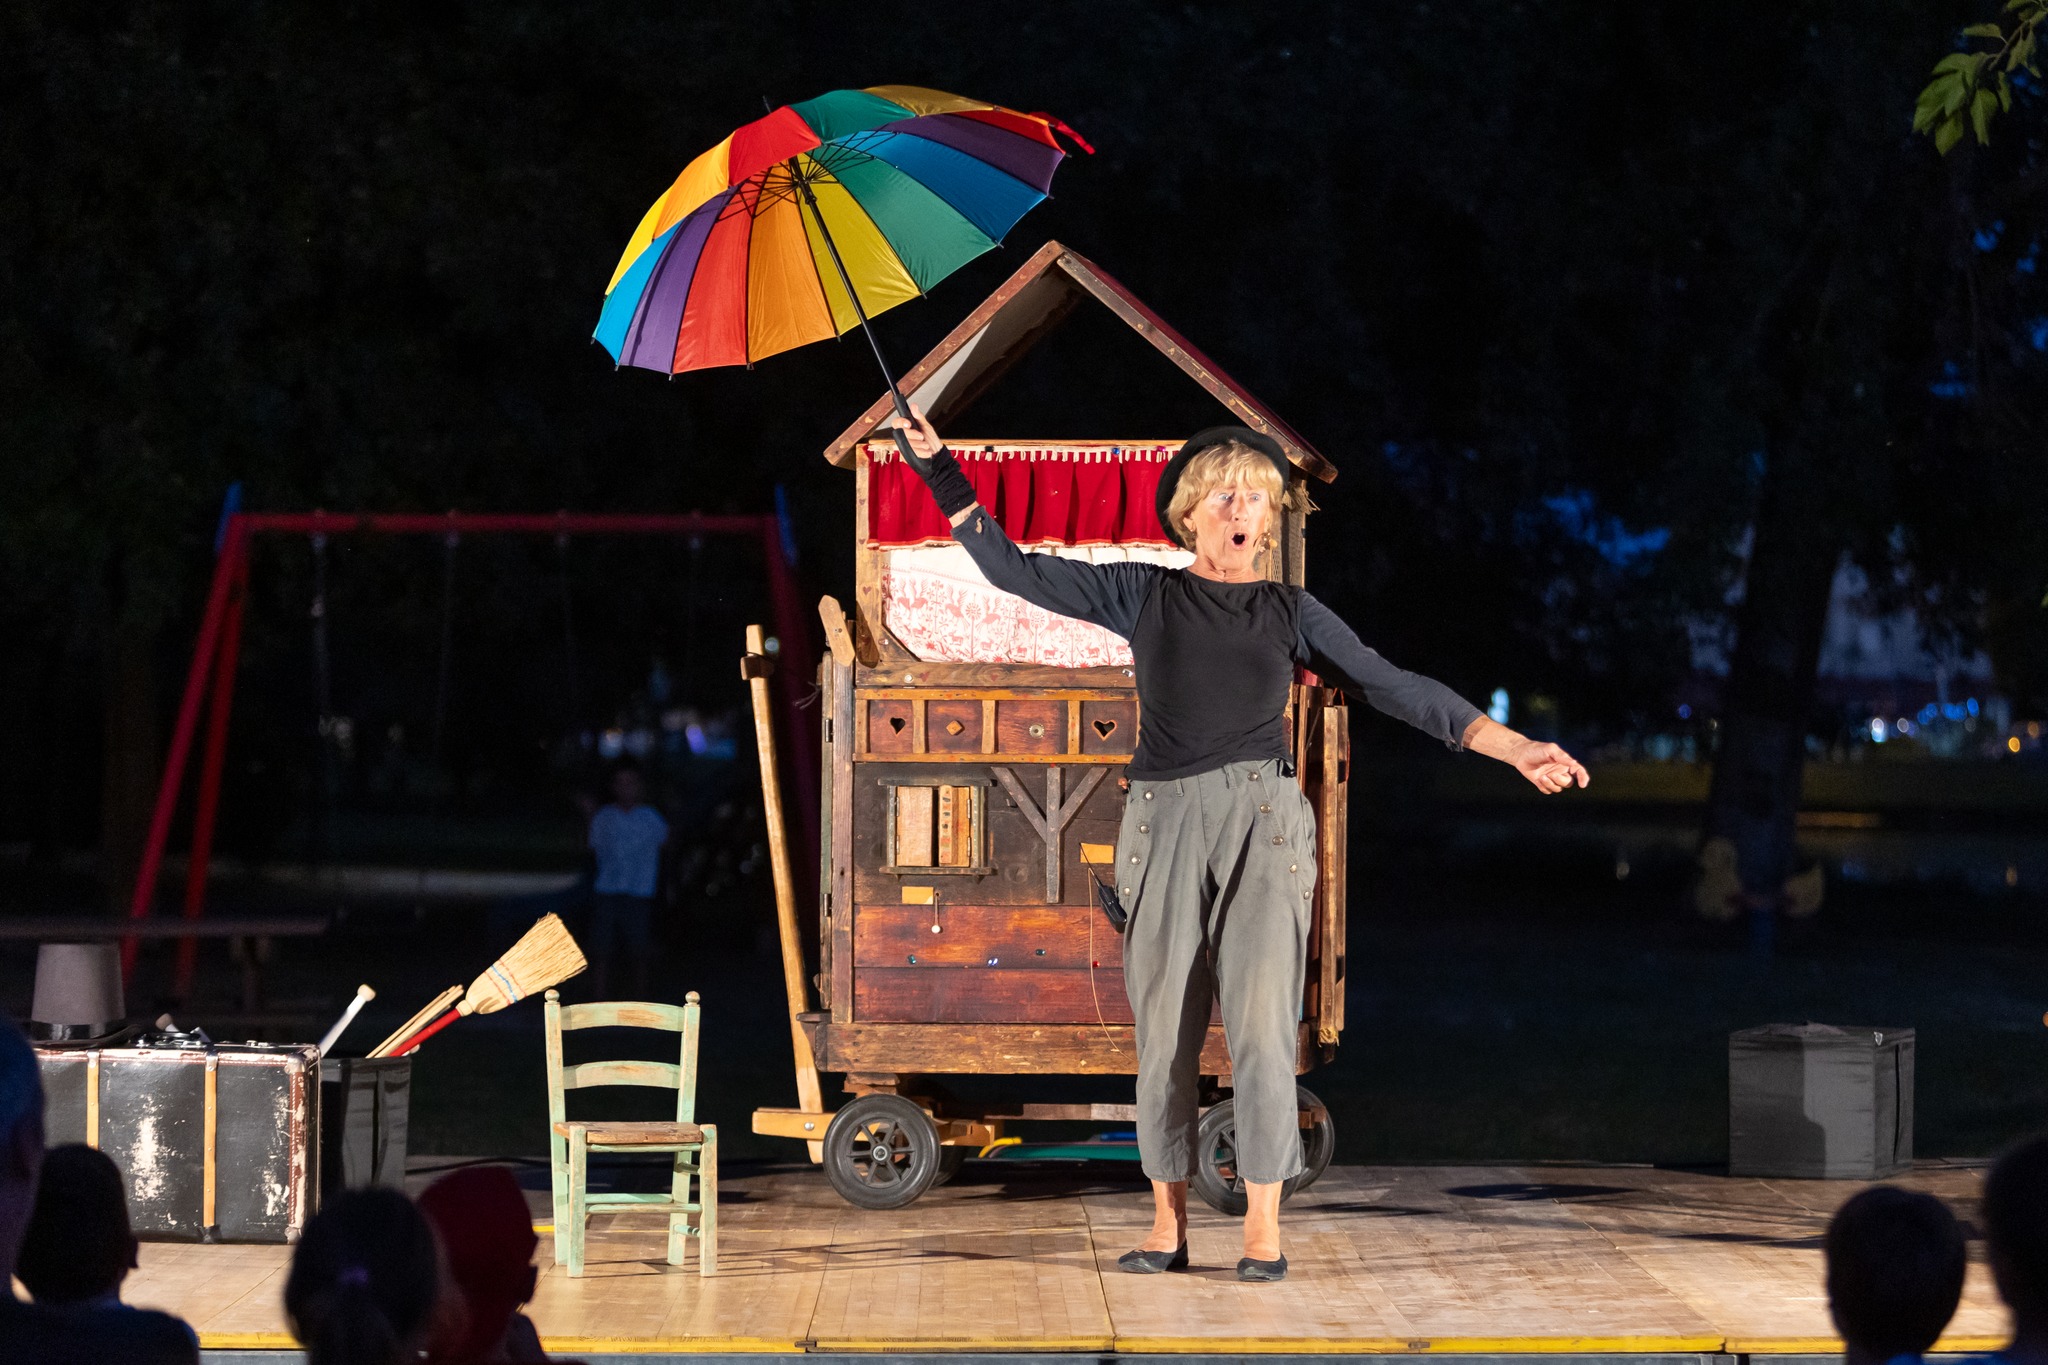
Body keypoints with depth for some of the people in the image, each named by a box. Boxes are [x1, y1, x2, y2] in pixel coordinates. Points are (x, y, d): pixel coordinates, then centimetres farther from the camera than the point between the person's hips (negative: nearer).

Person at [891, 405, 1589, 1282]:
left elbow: (1396, 690, 8)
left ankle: (1263, 1227, -2)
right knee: (1165, 1034, 1)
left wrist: (1513, 748, 0)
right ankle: (1169, 1224, 8)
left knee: (1261, 1026, -7)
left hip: (1262, 820, 0)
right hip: (1166, 823, 0)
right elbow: (1010, 568, 10)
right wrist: (937, 465, 3)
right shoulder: (1141, 595, 10)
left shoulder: (1289, 613, 11)